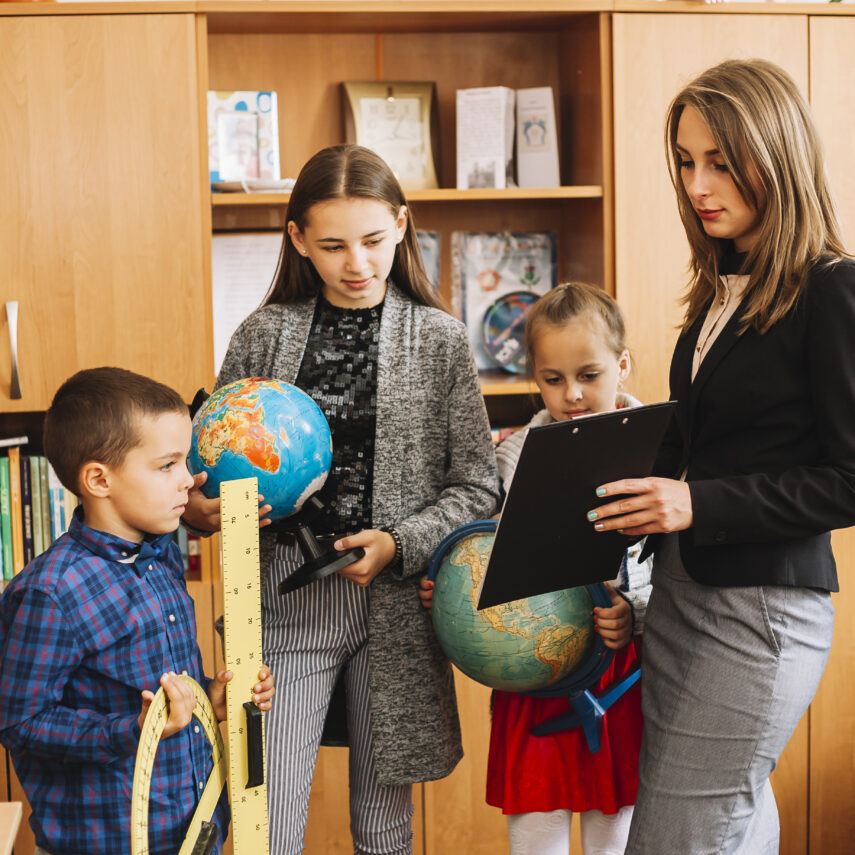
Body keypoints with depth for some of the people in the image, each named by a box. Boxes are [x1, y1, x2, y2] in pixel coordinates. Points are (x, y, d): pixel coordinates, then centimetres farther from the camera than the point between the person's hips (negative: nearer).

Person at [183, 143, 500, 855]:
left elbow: (478, 487, 1)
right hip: (285, 599, 0)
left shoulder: (439, 339, 2)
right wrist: (197, 507, -13)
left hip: (395, 605, 0)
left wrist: (399, 543, -15)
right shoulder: (264, 334, 4)